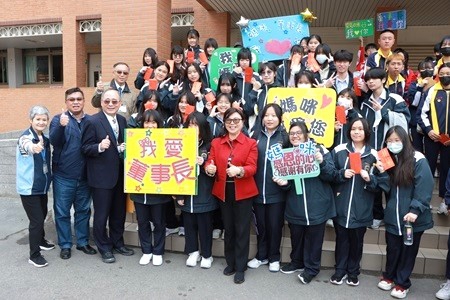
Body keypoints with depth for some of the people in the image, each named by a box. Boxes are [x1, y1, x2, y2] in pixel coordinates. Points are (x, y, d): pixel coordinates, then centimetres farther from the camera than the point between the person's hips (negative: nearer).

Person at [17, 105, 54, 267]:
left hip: (42, 185, 7)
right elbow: (26, 145, -43)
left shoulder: (45, 138, 5)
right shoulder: (26, 136, -17)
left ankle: (40, 240, 42)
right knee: (36, 219, -5)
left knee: (42, 214, 20)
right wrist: (32, 148, -65)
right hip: (29, 187, -7)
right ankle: (34, 254, 8)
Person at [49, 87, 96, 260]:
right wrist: (61, 126, -36)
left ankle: (83, 242, 28)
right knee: (62, 212, 7)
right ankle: (65, 245, 22)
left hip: (84, 176, 2)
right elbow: (54, 141, -17)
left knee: (83, 211, 13)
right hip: (63, 176, -2)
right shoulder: (59, 119, -2)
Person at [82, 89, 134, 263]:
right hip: (102, 176, -6)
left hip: (120, 174, 6)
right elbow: (85, 148, -12)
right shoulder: (92, 121, -12)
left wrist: (125, 148, -5)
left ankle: (117, 243, 35)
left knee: (119, 212, 17)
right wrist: (100, 147, -30)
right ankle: (104, 248, 23)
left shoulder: (122, 120, 7)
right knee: (102, 214, 6)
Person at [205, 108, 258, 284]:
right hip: (223, 192, 3)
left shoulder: (251, 143, -2)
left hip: (243, 193, -3)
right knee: (228, 229, 15)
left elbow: (252, 168, -12)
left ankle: (240, 268, 17)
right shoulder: (216, 142, 8)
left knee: (242, 230, 4)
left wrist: (239, 170, -32)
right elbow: (210, 162, 0)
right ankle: (230, 263, 30)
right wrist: (209, 168, -23)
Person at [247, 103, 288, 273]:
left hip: (276, 190, -2)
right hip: (258, 189, 3)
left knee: (275, 225, 10)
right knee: (260, 225, 15)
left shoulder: (284, 136, -2)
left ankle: (274, 258, 29)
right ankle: (261, 256, 33)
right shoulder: (256, 136, 5)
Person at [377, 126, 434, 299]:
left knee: (408, 250, 12)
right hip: (393, 215, 4)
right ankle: (389, 276, 35)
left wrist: (415, 210, -21)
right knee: (392, 248, 15)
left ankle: (402, 283, 27)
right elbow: (385, 188, 5)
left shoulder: (418, 160, -12)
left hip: (413, 217, -4)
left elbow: (424, 188, -15)